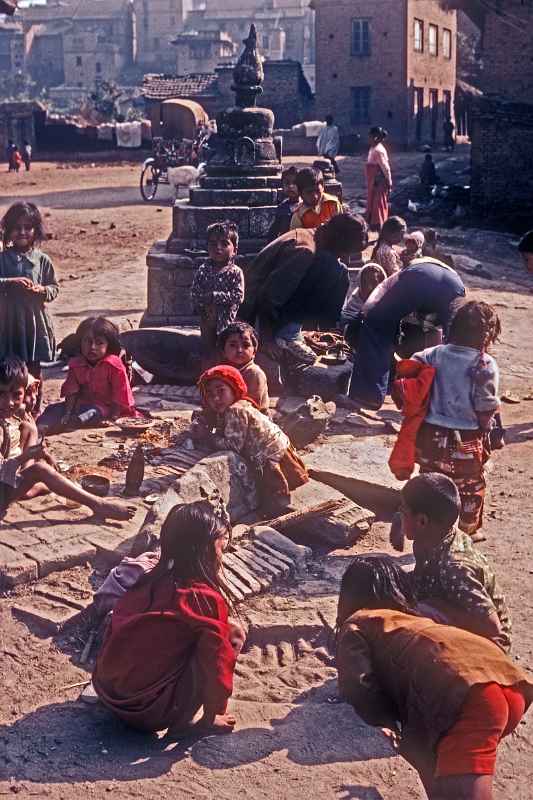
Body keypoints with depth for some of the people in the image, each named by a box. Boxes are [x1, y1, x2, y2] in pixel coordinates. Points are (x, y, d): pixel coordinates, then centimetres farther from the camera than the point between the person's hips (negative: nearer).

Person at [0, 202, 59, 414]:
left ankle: (35, 407, 21)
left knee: (34, 368, 9)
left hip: (34, 320, 0)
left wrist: (40, 290, -14)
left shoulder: (42, 260, 2)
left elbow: (54, 288, 5)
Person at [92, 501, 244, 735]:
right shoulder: (206, 599, -17)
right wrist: (211, 719, 2)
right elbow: (217, 663, -14)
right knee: (232, 638, -5)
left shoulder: (150, 580, 4)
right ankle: (182, 722, -2)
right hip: (151, 711, -7)